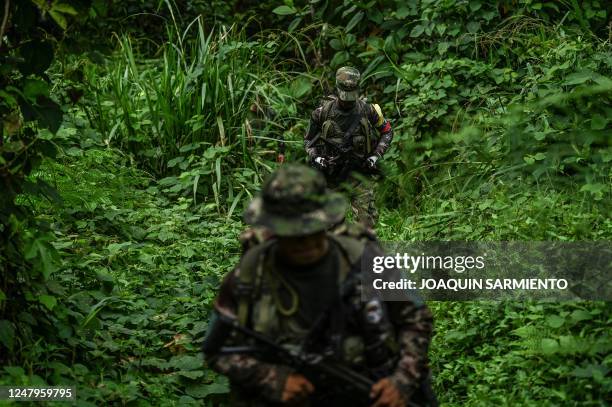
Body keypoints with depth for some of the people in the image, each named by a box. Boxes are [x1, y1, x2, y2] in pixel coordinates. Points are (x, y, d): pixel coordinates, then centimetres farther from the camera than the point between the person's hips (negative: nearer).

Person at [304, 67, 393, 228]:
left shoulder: (368, 111, -7)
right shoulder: (323, 112, -7)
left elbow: (387, 132, 11)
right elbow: (309, 140, 9)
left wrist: (376, 156, -1)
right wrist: (315, 158, -8)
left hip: (360, 174, -1)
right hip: (331, 175, 1)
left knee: (367, 220, -10)